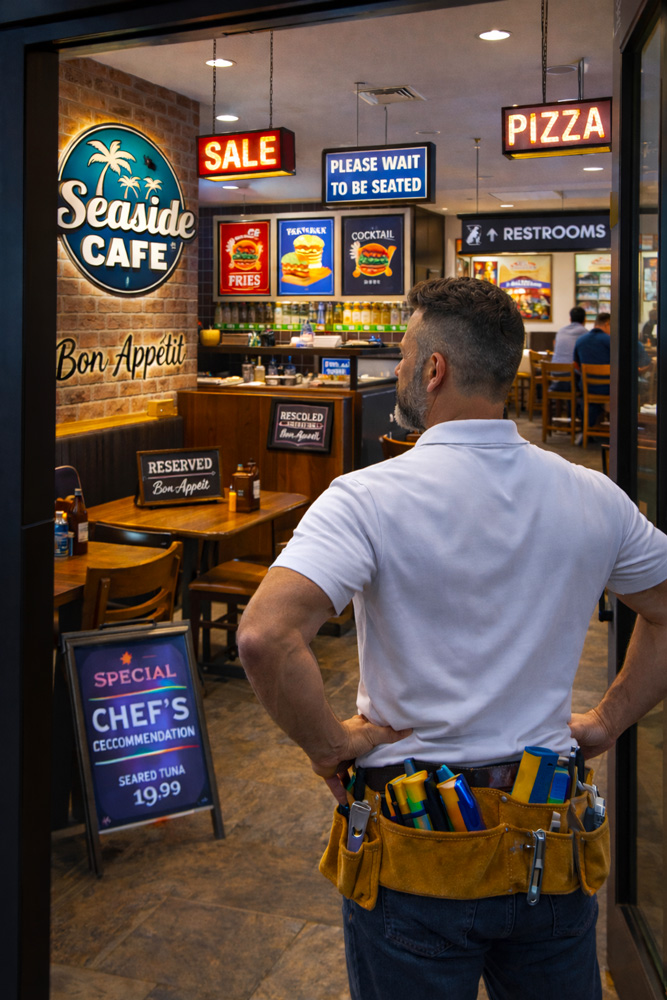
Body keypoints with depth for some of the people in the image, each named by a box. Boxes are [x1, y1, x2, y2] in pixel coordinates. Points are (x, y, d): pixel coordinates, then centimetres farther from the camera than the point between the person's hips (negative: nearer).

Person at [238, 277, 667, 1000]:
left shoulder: (370, 497, -18)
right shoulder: (594, 498, -3)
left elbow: (264, 636, -30)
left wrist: (328, 744, -14)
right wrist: (607, 722, 11)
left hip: (417, 859, -3)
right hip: (550, 853, 4)